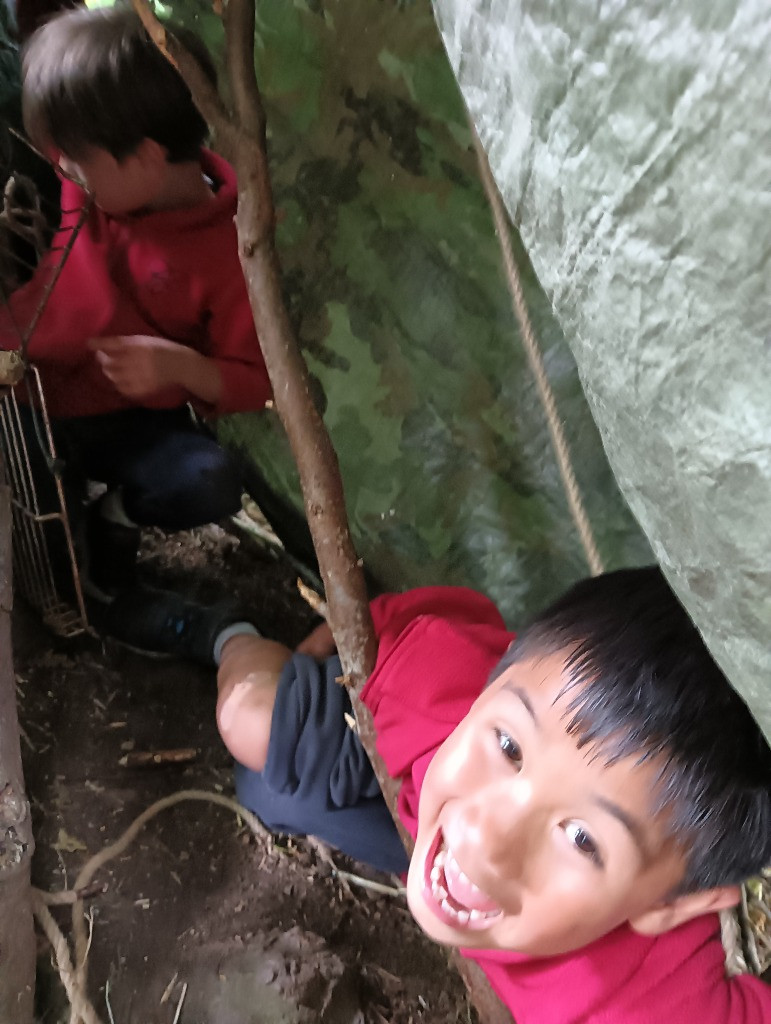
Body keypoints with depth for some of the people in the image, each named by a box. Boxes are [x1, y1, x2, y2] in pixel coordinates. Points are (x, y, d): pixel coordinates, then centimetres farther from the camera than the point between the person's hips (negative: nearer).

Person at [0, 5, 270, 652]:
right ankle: (61, 519, 18)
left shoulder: (229, 248, -17)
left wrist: (180, 365, -30)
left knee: (212, 485, -32)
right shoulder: (81, 174, -4)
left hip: (134, 423, -3)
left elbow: (253, 383, -12)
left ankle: (118, 515, 5)